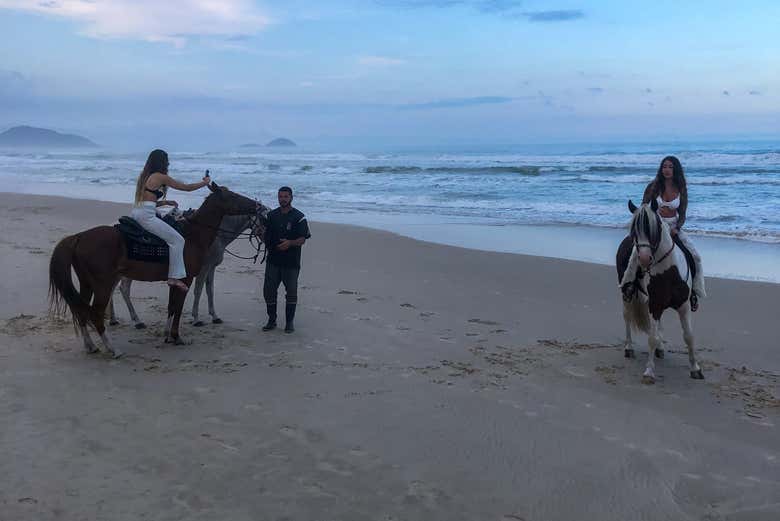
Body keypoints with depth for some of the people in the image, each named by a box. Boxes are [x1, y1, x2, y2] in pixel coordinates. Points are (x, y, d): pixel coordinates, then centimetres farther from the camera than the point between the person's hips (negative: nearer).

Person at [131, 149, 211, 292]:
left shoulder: (144, 176, 19)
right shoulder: (161, 177, -5)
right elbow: (186, 187, 0)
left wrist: (165, 202, 20)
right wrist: (205, 183, 14)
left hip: (136, 213, 9)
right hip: (147, 216, -9)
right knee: (177, 239, -5)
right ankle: (174, 277, -10)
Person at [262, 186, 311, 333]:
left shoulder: (299, 217, -5)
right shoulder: (271, 215, 9)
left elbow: (302, 239, -11)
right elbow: (265, 235, 18)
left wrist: (290, 243, -27)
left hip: (291, 262, -4)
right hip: (273, 260, 4)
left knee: (291, 292, 3)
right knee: (268, 291, 6)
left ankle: (289, 322, 16)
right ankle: (271, 320, 20)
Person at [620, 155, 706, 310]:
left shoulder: (681, 190, 2)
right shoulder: (653, 186, -3)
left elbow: (682, 215, 2)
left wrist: (676, 229, -15)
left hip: (673, 227, 2)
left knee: (695, 256, -11)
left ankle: (693, 291, 5)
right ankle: (628, 282, -18)